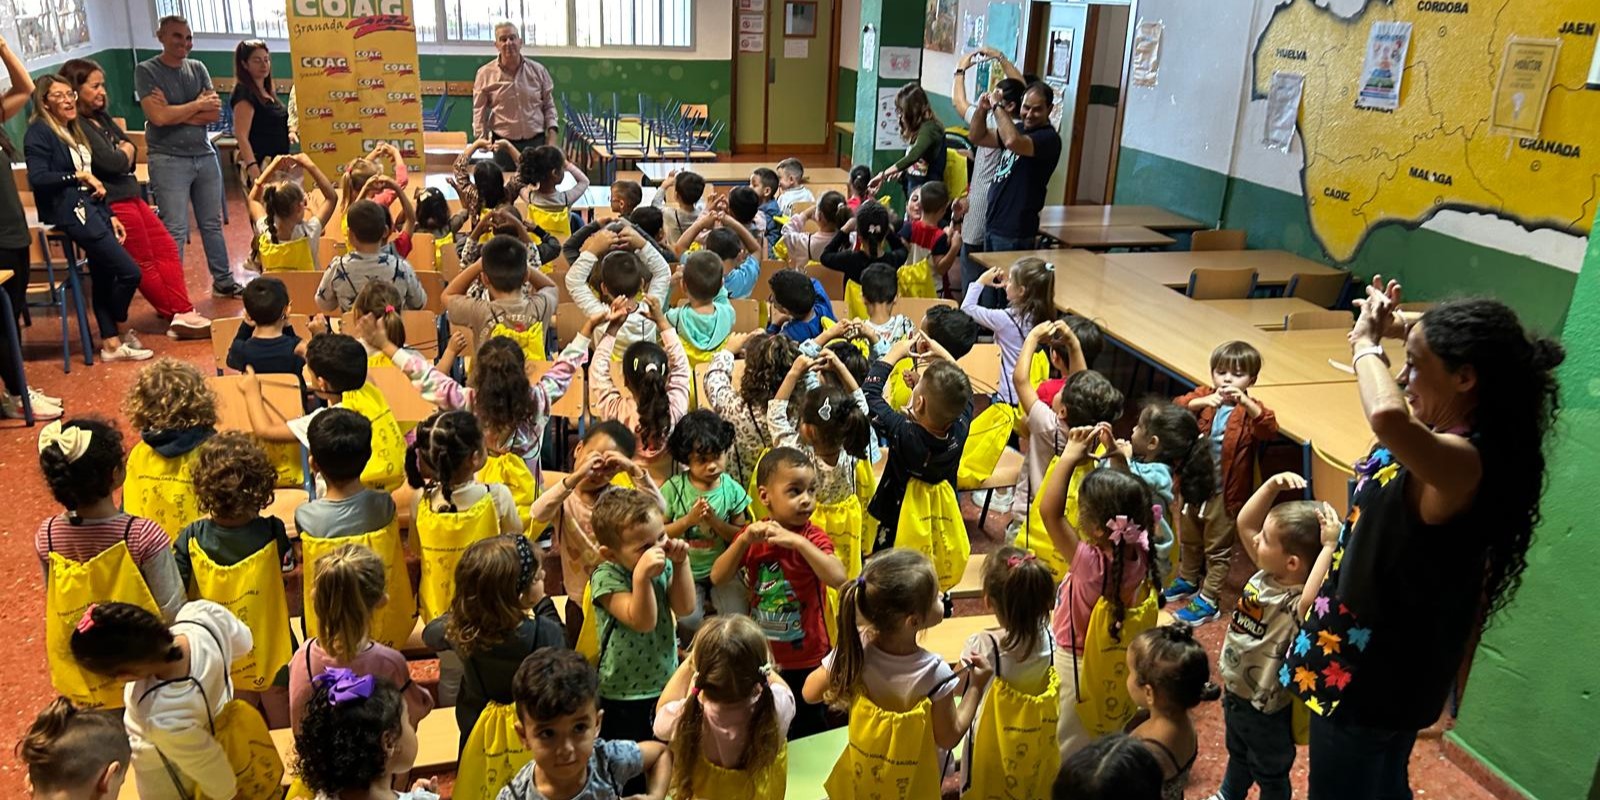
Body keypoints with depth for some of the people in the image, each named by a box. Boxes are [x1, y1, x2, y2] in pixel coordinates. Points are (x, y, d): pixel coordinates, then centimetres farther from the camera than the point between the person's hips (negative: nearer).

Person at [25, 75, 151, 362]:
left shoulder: (73, 130, 18)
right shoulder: (38, 133, -8)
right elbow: (37, 179, -19)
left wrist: (109, 216, 14)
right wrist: (77, 176, -18)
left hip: (90, 208, 8)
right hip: (69, 213, -8)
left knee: (104, 277, 7)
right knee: (129, 272, -11)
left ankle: (111, 343, 12)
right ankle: (122, 330, 11)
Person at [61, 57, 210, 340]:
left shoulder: (102, 117, 13)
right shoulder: (76, 125, -15)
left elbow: (129, 147, 13)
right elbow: (112, 162, -20)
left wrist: (121, 155, -8)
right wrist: (125, 152, 0)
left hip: (130, 195, 9)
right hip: (112, 203, -9)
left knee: (167, 250, 6)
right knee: (144, 263, 1)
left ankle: (182, 314, 5)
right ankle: (178, 316, 9)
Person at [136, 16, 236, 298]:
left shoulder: (198, 68, 9)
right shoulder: (146, 71, -4)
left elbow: (215, 113, -1)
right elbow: (158, 117, -16)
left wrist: (175, 113, -12)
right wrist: (198, 105, -6)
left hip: (205, 156, 5)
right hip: (169, 160, -5)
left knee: (212, 224, 14)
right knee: (174, 231, -5)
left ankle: (223, 282, 25)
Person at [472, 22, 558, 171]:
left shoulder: (538, 70, 4)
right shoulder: (486, 73, -1)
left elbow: (549, 106, 9)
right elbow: (479, 111, 3)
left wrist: (552, 135, -2)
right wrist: (482, 139, -5)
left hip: (536, 141, 1)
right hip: (503, 143, -1)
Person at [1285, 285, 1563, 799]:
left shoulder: (1463, 460, -31)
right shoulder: (1456, 436, -4)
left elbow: (1387, 415, -55)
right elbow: (1446, 343, 18)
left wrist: (1366, 344, -33)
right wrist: (1401, 329, -4)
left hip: (1371, 672, -9)